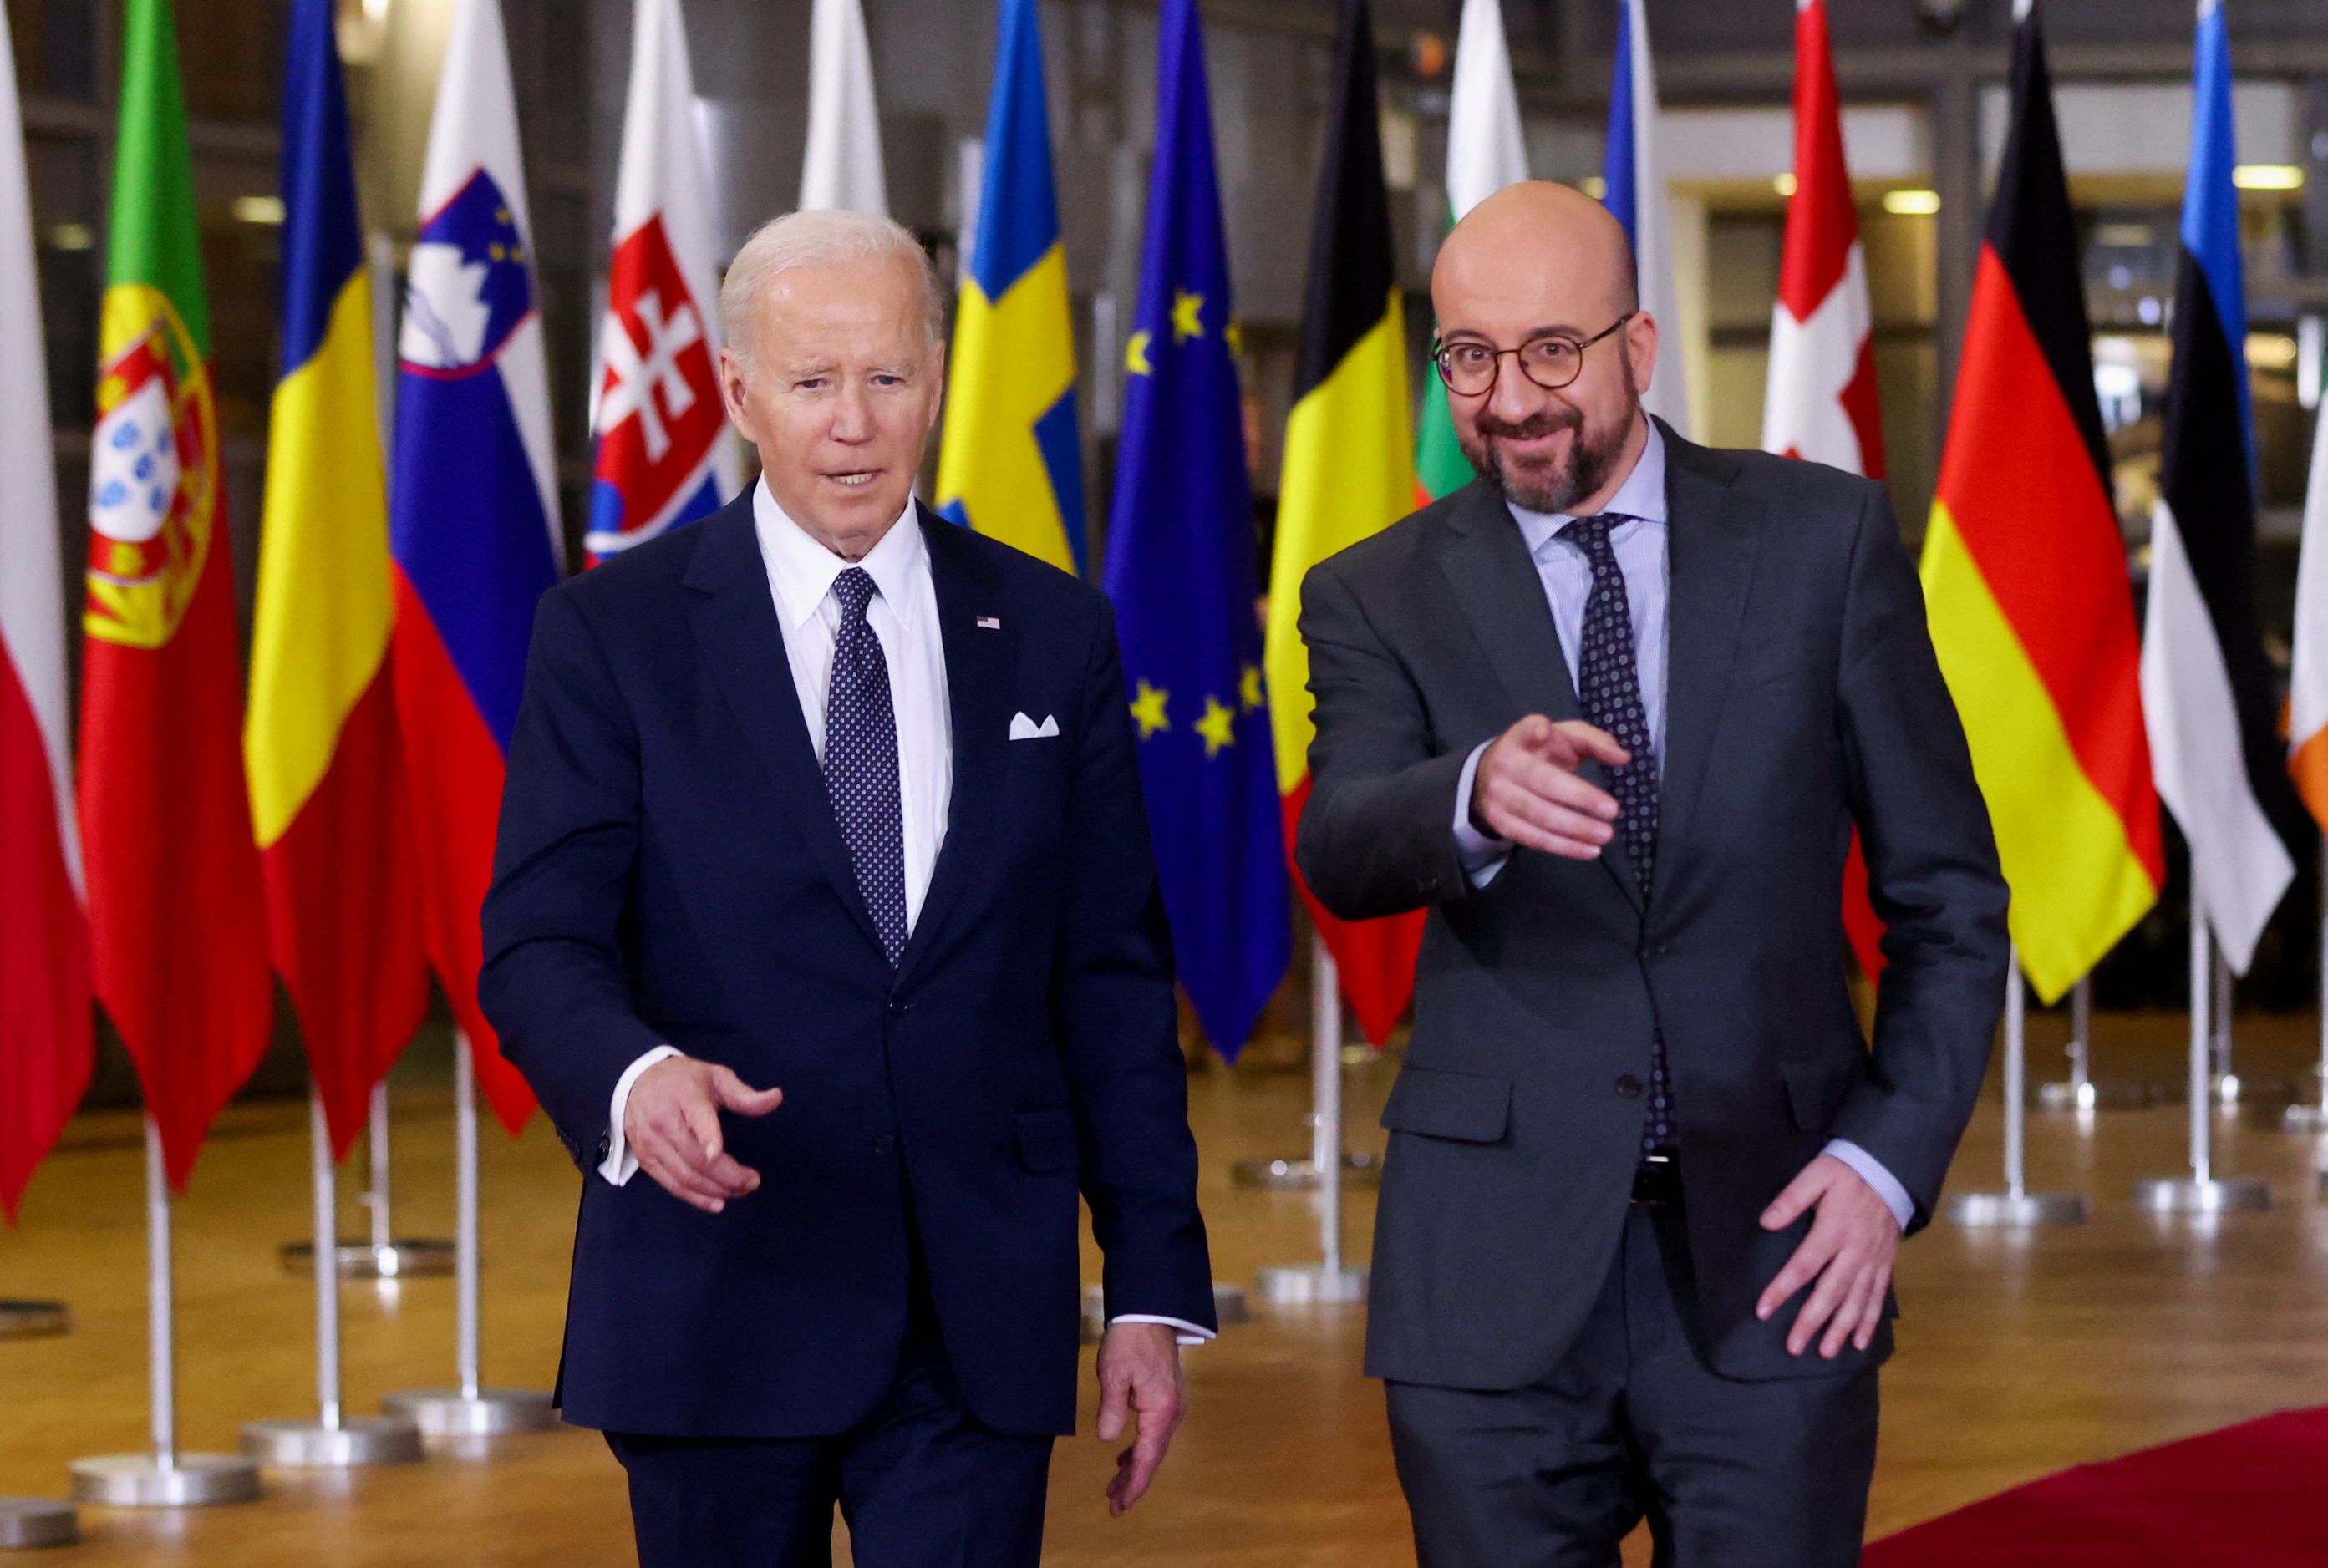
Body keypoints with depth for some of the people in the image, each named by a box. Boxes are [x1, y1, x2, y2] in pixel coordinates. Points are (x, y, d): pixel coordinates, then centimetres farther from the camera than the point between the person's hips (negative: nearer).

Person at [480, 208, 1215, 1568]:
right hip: (718, 1299, -1)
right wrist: (635, 1074, -30)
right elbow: (538, 943, -8)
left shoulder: (1053, 634, 7)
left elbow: (1116, 980, 8)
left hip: (982, 1315, 1)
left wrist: (1155, 1287, 4)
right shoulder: (613, 635, 0)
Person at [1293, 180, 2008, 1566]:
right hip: (1498, 1271, 1)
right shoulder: (1383, 597, 5)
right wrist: (1477, 796, -37)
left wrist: (1889, 1158, -6)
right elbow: (1341, 852, -15)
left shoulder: (1826, 540, 4)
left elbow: (1947, 892, 6)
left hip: (1771, 1251, 0)